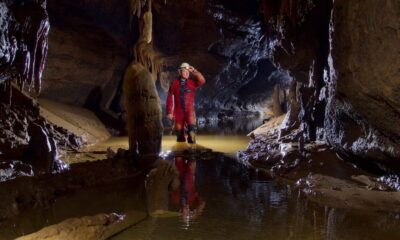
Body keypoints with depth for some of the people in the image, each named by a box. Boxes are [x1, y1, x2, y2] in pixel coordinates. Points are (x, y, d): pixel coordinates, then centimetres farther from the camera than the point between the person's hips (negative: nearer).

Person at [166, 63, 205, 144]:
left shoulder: (192, 82, 3)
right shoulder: (174, 83, 0)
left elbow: (202, 81, -16)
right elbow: (170, 98, 0)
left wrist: (194, 71, -16)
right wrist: (169, 112, -2)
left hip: (189, 111, 0)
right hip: (178, 112, 1)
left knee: (191, 129, -21)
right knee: (179, 133, 6)